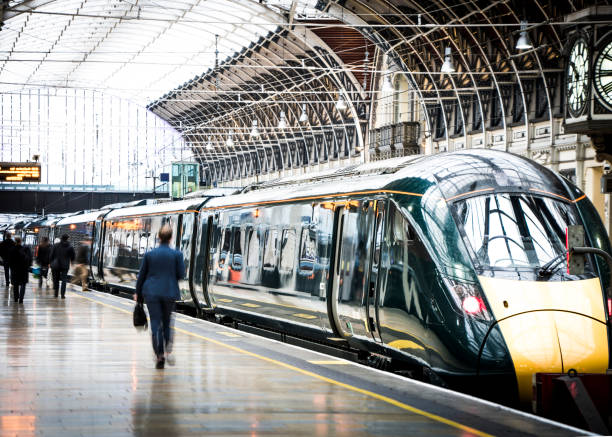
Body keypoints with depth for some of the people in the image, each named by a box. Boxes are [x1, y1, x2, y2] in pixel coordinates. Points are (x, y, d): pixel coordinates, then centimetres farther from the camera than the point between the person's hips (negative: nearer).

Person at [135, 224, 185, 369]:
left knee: (156, 324, 2)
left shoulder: (149, 254, -2)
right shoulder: (177, 254, -6)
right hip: (169, 292, 0)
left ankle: (159, 356, -5)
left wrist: (138, 293, 16)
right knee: (167, 322, 16)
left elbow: (142, 274, 5)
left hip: (152, 293, 0)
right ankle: (168, 350, 1)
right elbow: (181, 274, -3)